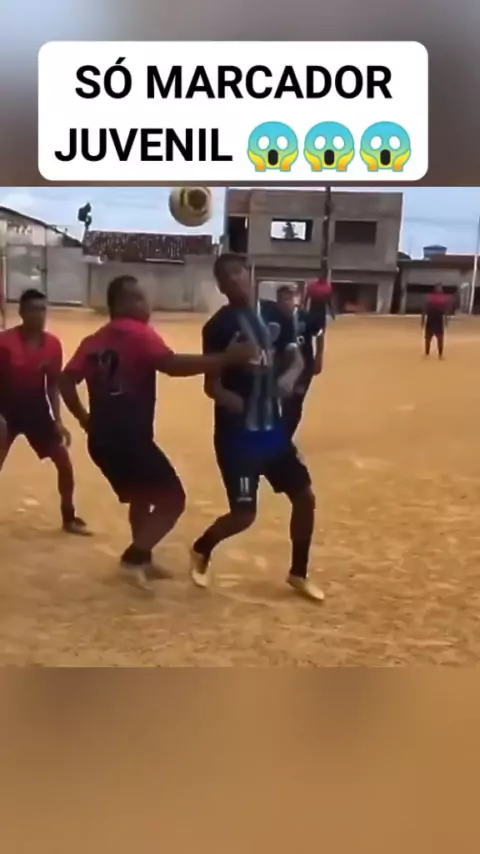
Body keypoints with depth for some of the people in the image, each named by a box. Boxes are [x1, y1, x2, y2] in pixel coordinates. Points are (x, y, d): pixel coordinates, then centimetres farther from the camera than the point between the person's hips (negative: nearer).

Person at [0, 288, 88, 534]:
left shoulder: (53, 344, -6)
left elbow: (53, 385, 3)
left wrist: (57, 420, -1)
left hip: (37, 409, 4)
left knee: (65, 464, 3)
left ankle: (69, 518, 22)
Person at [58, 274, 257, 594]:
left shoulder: (93, 341, 15)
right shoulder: (139, 333, -8)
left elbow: (66, 381, 11)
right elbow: (171, 365, -25)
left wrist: (85, 418, 20)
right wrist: (227, 358, -27)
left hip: (101, 438, 9)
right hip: (130, 438, -9)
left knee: (141, 496, 27)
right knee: (172, 499, 0)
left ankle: (142, 560, 33)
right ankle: (134, 558, -5)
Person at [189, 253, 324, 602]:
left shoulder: (275, 313, 4)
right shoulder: (218, 325, -11)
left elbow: (295, 358, 9)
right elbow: (211, 384, -12)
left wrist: (289, 376, -13)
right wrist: (228, 398, -33)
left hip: (274, 427, 6)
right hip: (237, 433, -6)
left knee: (305, 496, 9)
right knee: (244, 514, -5)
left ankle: (299, 573, 29)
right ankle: (201, 550, 28)